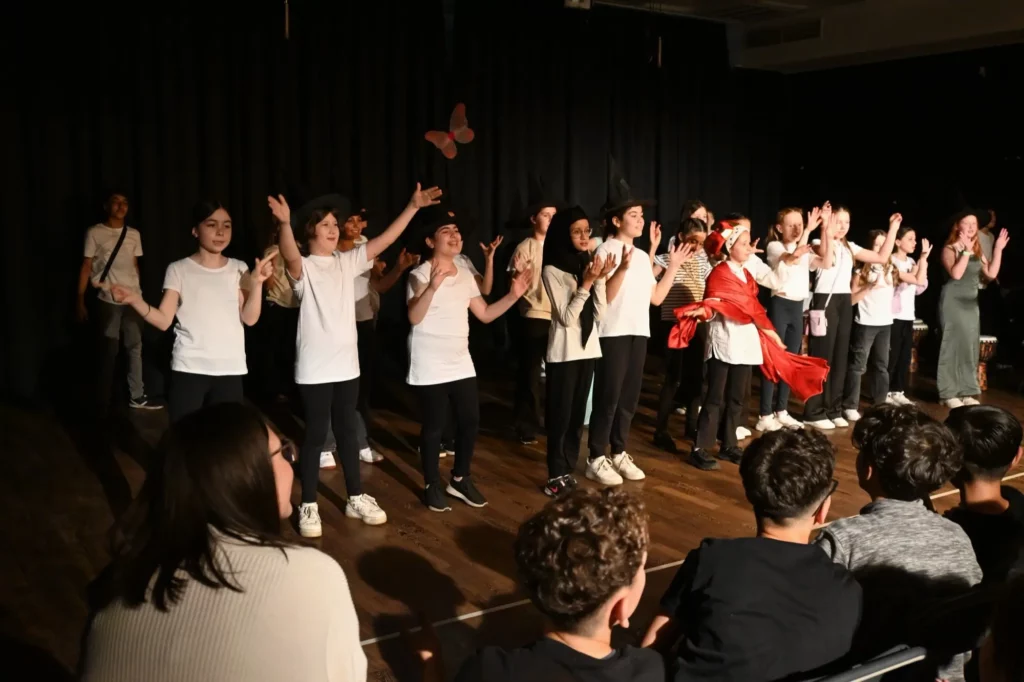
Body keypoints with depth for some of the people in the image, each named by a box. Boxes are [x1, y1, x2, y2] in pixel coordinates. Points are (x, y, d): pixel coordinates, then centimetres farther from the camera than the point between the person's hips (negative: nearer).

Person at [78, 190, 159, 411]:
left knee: (135, 348, 6)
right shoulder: (95, 233, -2)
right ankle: (103, 402, 10)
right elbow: (86, 268, -2)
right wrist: (81, 301, -4)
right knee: (108, 352, 1)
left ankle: (137, 396, 15)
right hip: (107, 301, -4)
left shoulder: (134, 234, 10)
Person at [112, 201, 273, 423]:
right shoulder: (178, 270, 1)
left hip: (230, 370, 2)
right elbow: (163, 321, -5)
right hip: (189, 369, -2)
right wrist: (136, 301, -21)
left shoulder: (238, 269, 8)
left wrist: (257, 284, -13)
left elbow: (249, 318, 0)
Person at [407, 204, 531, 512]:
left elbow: (485, 314, 11)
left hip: (461, 363, 6)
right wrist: (432, 287, -41)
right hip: (430, 367, -6)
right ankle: (432, 485, 17)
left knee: (470, 420, 6)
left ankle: (460, 479, 24)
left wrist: (513, 295, 0)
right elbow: (414, 317, -25)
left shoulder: (465, 275, 9)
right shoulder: (420, 275, -11)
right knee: (434, 425, 0)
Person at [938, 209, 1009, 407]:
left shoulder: (977, 250, 12)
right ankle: (948, 393, -3)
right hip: (953, 302, -7)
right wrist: (966, 250, -21)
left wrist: (998, 249, 1)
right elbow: (956, 274, -23)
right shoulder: (950, 249, -8)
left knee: (970, 346, 7)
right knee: (953, 344, -7)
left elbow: (991, 274, 5)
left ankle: (967, 392, 13)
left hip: (971, 303, 7)